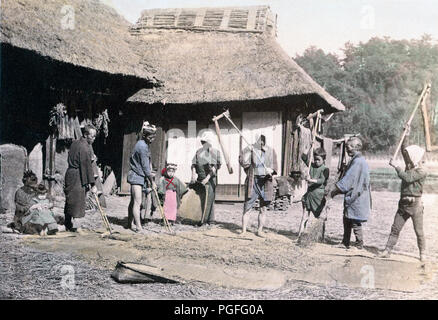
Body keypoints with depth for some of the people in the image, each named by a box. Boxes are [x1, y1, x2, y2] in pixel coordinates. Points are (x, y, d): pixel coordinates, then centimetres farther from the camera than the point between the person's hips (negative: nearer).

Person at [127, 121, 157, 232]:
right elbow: (145, 166, -16)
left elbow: (147, 163, 14)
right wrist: (152, 181, -8)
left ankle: (129, 224, 20)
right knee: (137, 202, -11)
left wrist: (148, 179, 9)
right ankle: (138, 227, -12)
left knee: (133, 201, 13)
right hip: (137, 177, -10)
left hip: (138, 176, 10)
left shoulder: (145, 144, 13)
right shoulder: (142, 146, -17)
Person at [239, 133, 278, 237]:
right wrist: (248, 151, -20)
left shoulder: (271, 152, 9)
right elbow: (243, 162, -12)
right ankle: (243, 230, 0)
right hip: (253, 182, -2)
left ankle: (260, 230, 18)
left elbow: (274, 166, 8)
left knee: (263, 208, 8)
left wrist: (271, 170, -13)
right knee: (247, 207, -5)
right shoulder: (249, 150, 1)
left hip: (265, 183, 3)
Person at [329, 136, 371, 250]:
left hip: (356, 198, -10)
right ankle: (345, 243, 26)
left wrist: (334, 190, -12)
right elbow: (347, 179, 17)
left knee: (355, 223, -2)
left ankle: (360, 246, 8)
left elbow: (347, 181, -19)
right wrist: (336, 189, 11)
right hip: (352, 197, 10)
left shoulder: (358, 161, -18)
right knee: (347, 220, 17)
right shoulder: (355, 160, 14)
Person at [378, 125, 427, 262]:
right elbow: (404, 150, 15)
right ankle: (387, 250, 6)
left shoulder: (422, 172, -11)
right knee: (395, 228, 5)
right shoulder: (409, 167, 12)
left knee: (419, 231, 2)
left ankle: (422, 254, 12)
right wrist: (406, 135, 7)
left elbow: (407, 178, -23)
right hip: (403, 203, 7)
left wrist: (395, 166, -16)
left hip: (415, 204, -7)